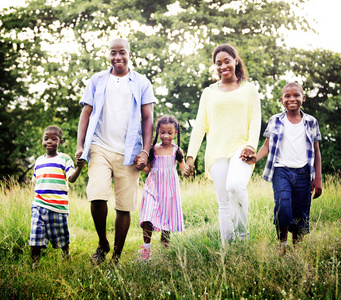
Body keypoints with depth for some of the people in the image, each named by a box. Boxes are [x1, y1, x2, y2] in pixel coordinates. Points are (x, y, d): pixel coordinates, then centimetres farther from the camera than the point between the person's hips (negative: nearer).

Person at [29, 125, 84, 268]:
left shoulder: (64, 159, 2)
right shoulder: (39, 160, 16)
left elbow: (71, 178, -10)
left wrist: (79, 167, -29)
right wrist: (38, 197, 12)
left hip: (57, 206, -3)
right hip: (38, 204, 3)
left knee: (60, 236, 7)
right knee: (36, 236, -7)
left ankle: (66, 256, 33)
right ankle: (34, 264, -2)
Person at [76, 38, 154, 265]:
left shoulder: (142, 83, 10)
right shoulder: (97, 81, 13)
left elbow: (148, 119, 7)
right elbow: (86, 114, 11)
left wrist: (145, 151, -2)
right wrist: (80, 145, 0)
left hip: (128, 152, 0)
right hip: (101, 148, 0)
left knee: (125, 207, 0)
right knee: (97, 197, -18)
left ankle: (117, 256, 14)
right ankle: (102, 244, 7)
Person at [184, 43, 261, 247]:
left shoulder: (249, 89, 14)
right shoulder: (209, 92, 18)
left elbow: (255, 121, 6)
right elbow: (200, 125, 14)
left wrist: (251, 145, -12)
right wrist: (191, 156, 5)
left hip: (240, 147, -2)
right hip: (216, 152, 2)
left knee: (235, 186, -30)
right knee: (224, 202, -4)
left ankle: (242, 232, -12)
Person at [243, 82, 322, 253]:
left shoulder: (311, 122, 11)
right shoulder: (275, 121, 9)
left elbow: (316, 152, 13)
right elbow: (267, 146, 9)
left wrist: (318, 179, 8)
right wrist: (255, 158, -12)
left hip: (303, 173, 2)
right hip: (281, 170, -1)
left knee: (301, 215, 1)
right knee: (283, 206, -22)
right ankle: (282, 242, -4)